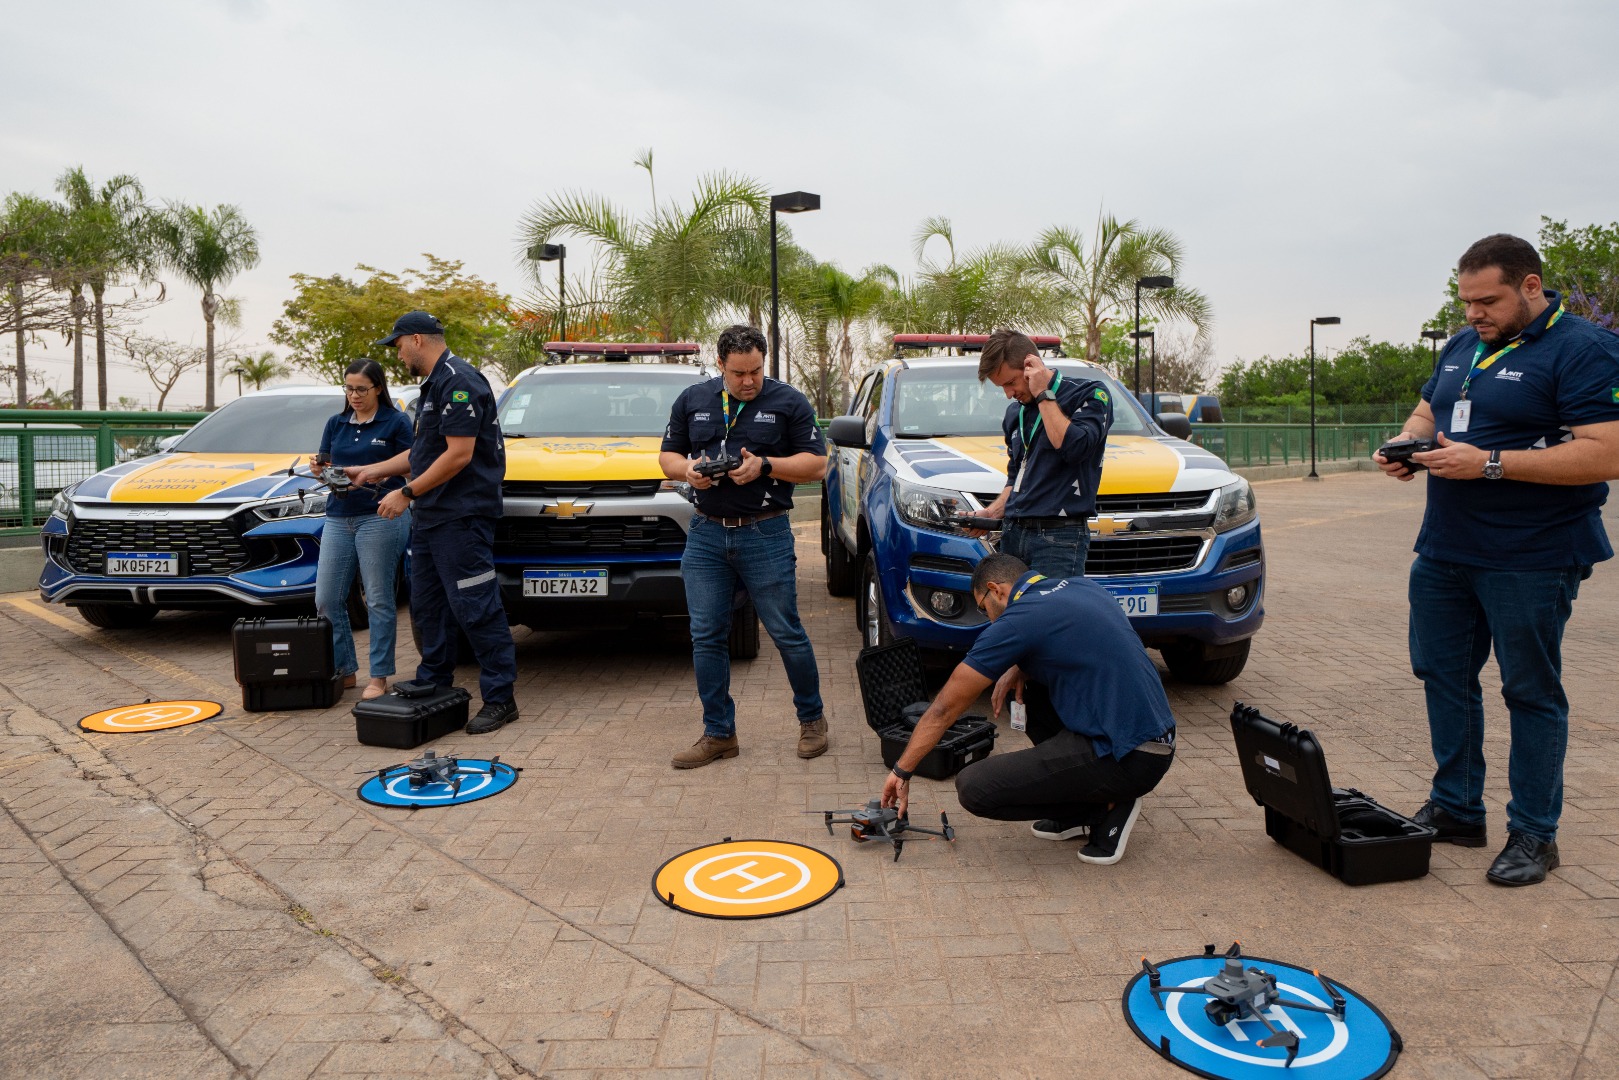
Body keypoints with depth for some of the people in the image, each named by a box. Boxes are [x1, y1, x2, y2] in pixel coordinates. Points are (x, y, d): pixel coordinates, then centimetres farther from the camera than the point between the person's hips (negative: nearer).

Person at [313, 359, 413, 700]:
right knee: (326, 599, 4)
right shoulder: (336, 423, 15)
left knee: (379, 600, -2)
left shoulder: (395, 422, 0)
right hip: (338, 518, 6)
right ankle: (344, 670, 16)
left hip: (380, 516, -6)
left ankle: (379, 677, 6)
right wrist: (321, 468, -8)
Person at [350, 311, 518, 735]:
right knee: (428, 606, 16)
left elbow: (459, 454, -22)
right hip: (430, 517, 11)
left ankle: (500, 698, -1)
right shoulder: (434, 384, 19)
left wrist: (407, 493, -16)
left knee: (475, 609, -8)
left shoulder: (458, 382, -15)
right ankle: (433, 688, 28)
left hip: (461, 517, -11)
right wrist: (373, 471, 23)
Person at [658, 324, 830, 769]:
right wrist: (687, 470, -7)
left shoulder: (788, 402, 1)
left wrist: (764, 466, -15)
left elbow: (817, 465, -2)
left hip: (766, 535, -3)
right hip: (706, 534, 4)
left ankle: (812, 718, 21)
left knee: (786, 633, 1)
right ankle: (718, 733, 16)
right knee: (706, 637, 4)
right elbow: (667, 456, 16)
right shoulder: (692, 400, 11)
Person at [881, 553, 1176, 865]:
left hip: (1125, 760, -9)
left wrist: (902, 772, 8)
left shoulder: (1017, 621, -10)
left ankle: (1106, 807, 2)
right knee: (1025, 697, 25)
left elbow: (945, 708, -3)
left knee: (974, 788, -8)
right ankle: (1084, 811, 17)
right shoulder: (1083, 586, 12)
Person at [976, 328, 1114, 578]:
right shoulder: (1015, 412, 20)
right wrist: (993, 511, 10)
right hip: (1013, 533, 6)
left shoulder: (1089, 394, -1)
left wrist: (1043, 394, -9)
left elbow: (1075, 447, -18)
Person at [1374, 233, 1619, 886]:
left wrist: (1490, 463, -24)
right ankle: (1455, 809, 26)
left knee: (1531, 692, 3)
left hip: (1531, 560, -7)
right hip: (1444, 550, 8)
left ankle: (1534, 835, 16)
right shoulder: (1462, 347, 12)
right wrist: (1405, 445, -1)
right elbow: (1425, 413, 22)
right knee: (1443, 677, 12)